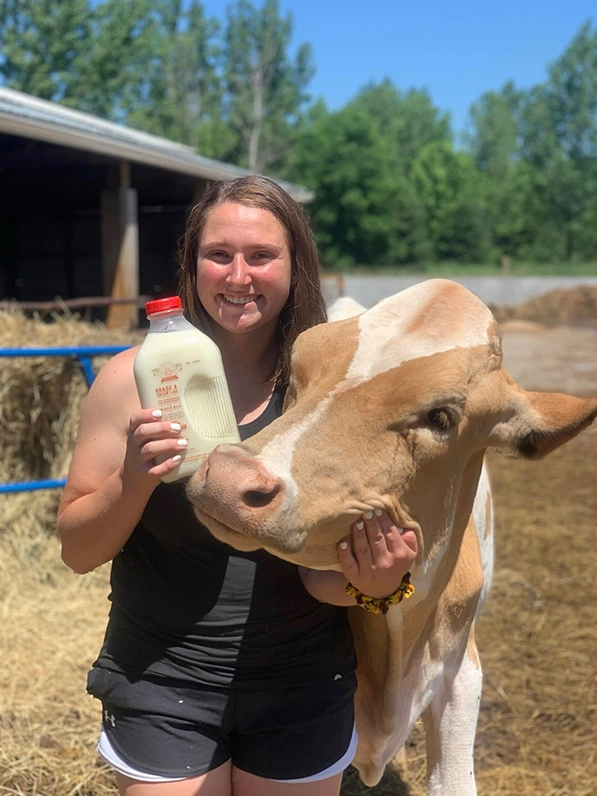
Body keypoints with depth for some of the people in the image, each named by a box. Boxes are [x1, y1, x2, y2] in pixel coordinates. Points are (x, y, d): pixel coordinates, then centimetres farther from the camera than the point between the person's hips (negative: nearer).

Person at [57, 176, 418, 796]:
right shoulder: (135, 378, -10)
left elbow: (321, 570, -6)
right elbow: (77, 551, -6)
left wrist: (368, 580, -28)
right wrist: (134, 477, -24)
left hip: (304, 691, 1)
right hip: (161, 686, -1)